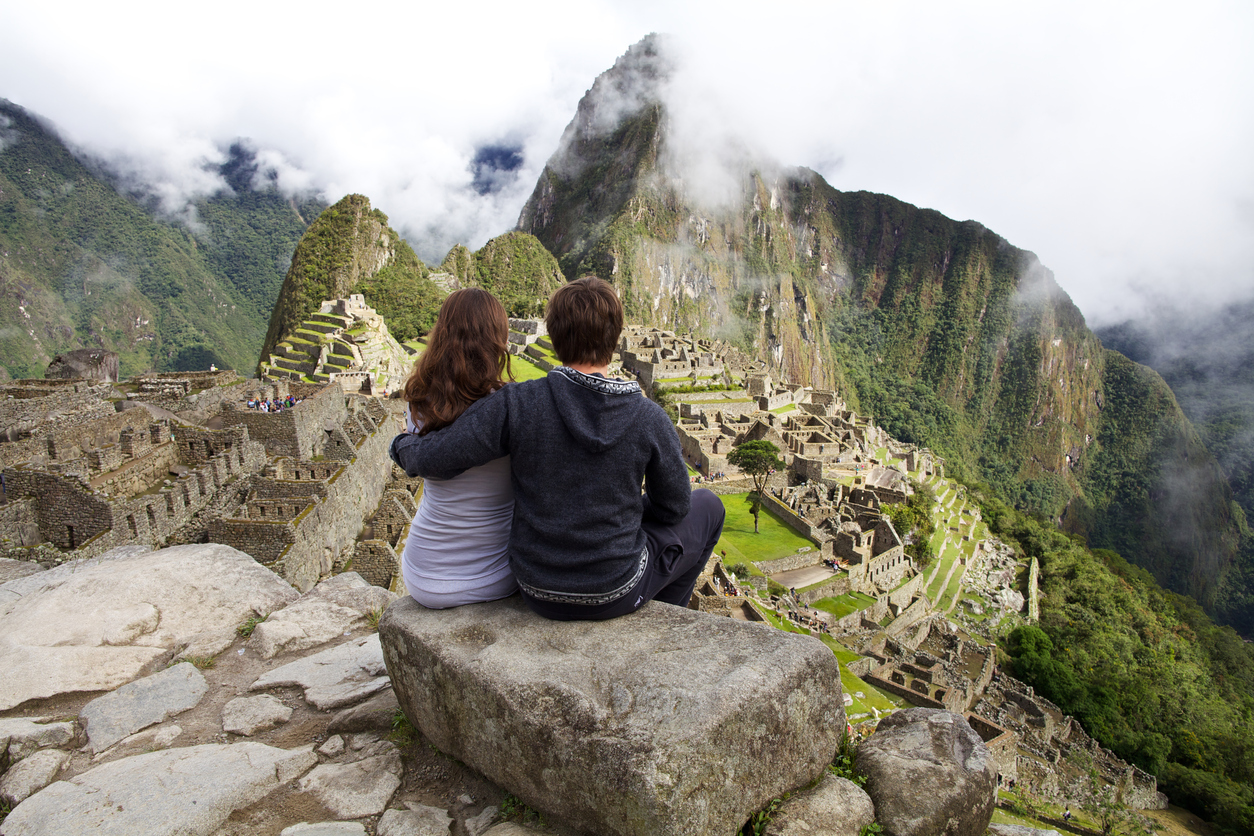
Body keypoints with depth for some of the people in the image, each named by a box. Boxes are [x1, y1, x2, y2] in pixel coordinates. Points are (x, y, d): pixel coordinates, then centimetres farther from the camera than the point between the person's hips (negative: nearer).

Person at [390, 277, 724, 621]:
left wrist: (402, 445, 4)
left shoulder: (517, 405, -19)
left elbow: (432, 458, -20)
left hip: (537, 592, 3)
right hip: (616, 593, -2)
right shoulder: (649, 418, -17)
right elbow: (673, 506, -5)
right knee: (707, 506, 21)